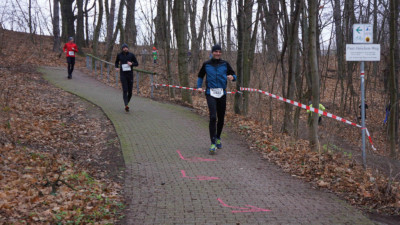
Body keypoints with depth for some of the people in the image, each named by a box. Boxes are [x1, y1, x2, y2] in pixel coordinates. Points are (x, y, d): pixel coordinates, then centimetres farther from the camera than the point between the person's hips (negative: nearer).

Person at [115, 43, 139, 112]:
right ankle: (126, 105, -27)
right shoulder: (119, 55, 2)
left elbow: (137, 63, 4)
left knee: (130, 91, 5)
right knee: (125, 90, -15)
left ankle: (127, 103, 30)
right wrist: (117, 67, -1)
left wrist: (131, 64, -16)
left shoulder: (131, 55, 0)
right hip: (123, 75, -1)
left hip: (130, 75, 1)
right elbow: (116, 62, 20)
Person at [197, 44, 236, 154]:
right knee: (213, 117, -17)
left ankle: (218, 138, 35)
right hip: (211, 93, -2)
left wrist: (232, 77, -13)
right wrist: (199, 87, 5)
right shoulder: (206, 64, 6)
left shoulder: (225, 64, 7)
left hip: (222, 94, 2)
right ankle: (213, 143, -16)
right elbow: (200, 76, 20)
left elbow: (234, 75, 10)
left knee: (221, 118, 10)